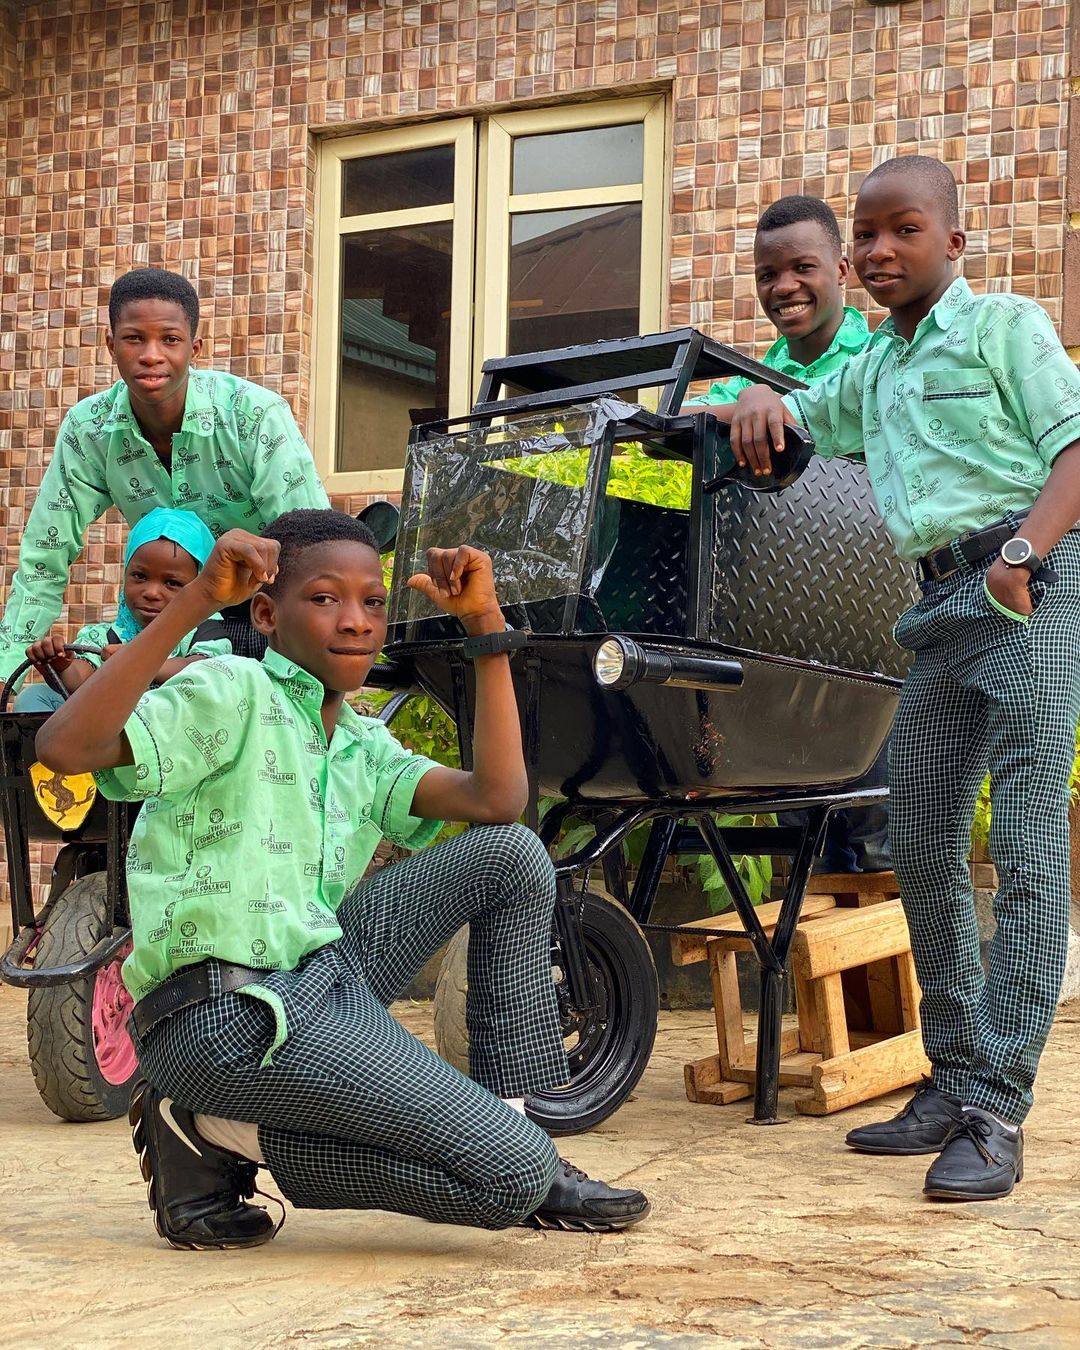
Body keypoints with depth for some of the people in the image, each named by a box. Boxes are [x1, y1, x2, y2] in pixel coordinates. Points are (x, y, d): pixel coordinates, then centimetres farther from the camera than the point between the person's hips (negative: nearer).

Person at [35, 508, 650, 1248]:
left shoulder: (362, 745, 18)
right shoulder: (234, 693, -5)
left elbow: (497, 799, 2)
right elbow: (65, 746, -22)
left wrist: (487, 626, 4)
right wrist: (194, 602, -26)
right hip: (228, 1012, -8)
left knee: (514, 853, 3)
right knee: (510, 1176, -14)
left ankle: (516, 1122, 5)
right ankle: (213, 1135, -3)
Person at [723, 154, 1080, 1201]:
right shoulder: (871, 371, 23)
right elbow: (798, 419, 39)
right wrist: (759, 403, 14)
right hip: (943, 602, 8)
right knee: (921, 844, 5)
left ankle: (996, 1110, -14)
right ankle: (953, 1082, 15)